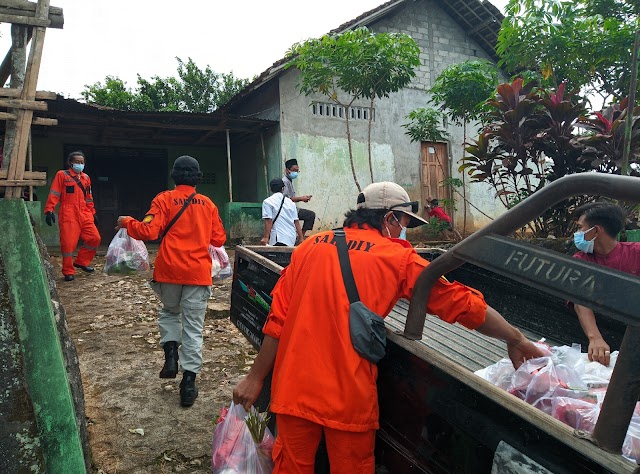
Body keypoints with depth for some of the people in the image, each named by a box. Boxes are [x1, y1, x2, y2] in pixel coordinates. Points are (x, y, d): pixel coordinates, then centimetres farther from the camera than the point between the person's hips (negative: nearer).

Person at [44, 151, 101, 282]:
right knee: (68, 243, -5)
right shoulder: (62, 175, 2)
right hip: (69, 216, -5)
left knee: (95, 238, -2)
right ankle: (68, 272, 8)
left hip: (85, 215, 5)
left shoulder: (86, 178, 17)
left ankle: (81, 262, 18)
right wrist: (49, 210, -13)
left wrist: (93, 213, 21)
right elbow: (54, 194, -4)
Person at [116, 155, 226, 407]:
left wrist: (127, 222, 7)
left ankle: (171, 354, 7)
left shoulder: (164, 199, -2)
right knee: (193, 327, 6)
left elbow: (148, 231, -11)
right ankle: (189, 382, 6)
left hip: (168, 271, -1)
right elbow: (219, 239, 8)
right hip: (198, 273, 1)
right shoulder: (208, 204, 6)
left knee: (169, 312, 26)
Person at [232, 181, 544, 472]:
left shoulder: (310, 246, 6)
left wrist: (256, 377, 11)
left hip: (293, 387, 3)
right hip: (349, 398, -3)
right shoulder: (399, 258, -1)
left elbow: (278, 318, 4)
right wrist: (515, 339, 16)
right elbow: (462, 303, 3)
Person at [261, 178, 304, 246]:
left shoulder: (268, 202, 1)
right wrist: (301, 238, 11)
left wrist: (266, 237, -10)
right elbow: (296, 221, 10)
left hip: (279, 239, -5)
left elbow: (268, 221, -8)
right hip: (292, 238, 5)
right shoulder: (290, 202, 14)